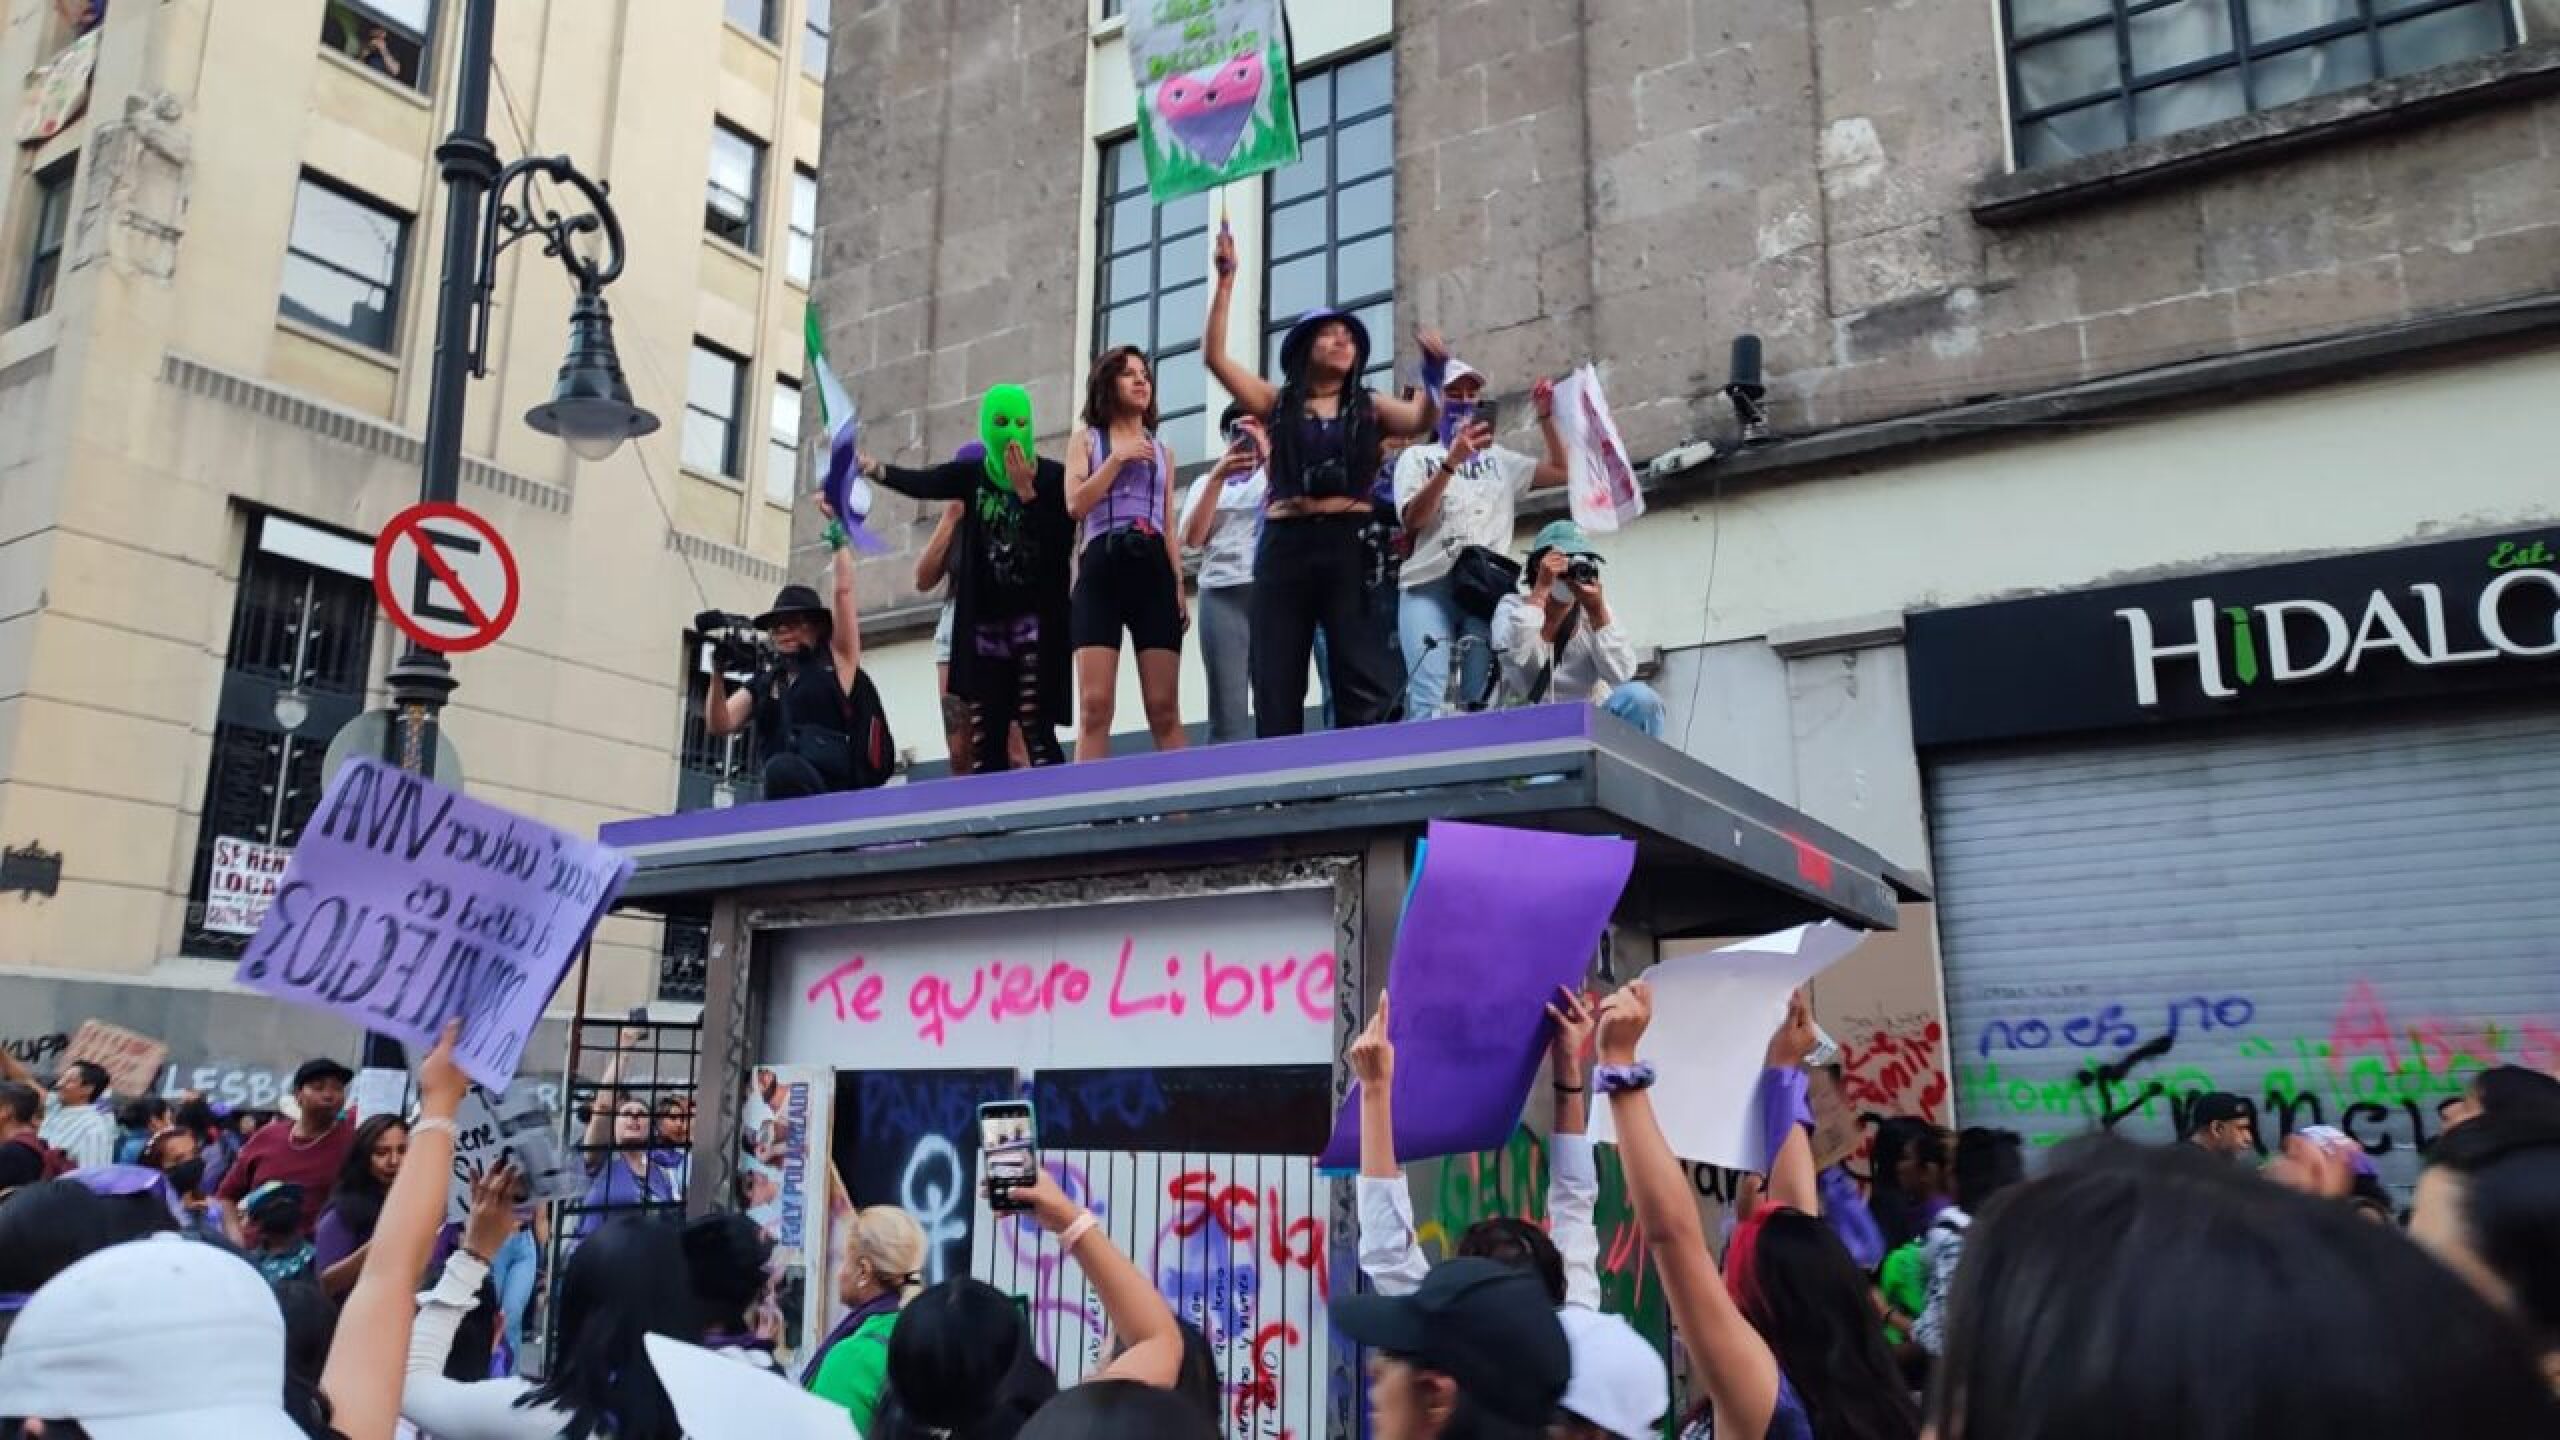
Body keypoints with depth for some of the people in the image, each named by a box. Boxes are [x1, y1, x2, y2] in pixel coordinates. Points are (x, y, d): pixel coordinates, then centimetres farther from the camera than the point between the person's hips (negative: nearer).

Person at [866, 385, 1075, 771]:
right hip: (985, 620, 4)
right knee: (982, 739, 0)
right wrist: (873, 468, -19)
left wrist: (1027, 492, -13)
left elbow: (1062, 545, -9)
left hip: (1036, 616, -4)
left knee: (1035, 729, -13)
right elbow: (920, 482, -3)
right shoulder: (971, 475, 11)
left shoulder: (1052, 477, 0)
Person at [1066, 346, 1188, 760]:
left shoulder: (1162, 450, 22)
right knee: (1094, 705, -11)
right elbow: (1075, 505, 0)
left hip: (1153, 569, 2)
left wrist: (1179, 585, 6)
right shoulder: (1086, 440, 15)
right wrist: (1117, 458, -3)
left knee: (1164, 708, -4)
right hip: (1102, 567, -2)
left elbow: (1169, 527, 17)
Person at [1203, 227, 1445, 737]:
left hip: (1350, 544, 0)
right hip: (1285, 546, 1)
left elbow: (1423, 420, -1)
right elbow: (1215, 356, 8)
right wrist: (1225, 281, 4)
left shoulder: (1369, 407, 15)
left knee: (1366, 684, -7)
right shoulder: (1276, 402, 15)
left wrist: (1432, 376, -19)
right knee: (1277, 686, 1)